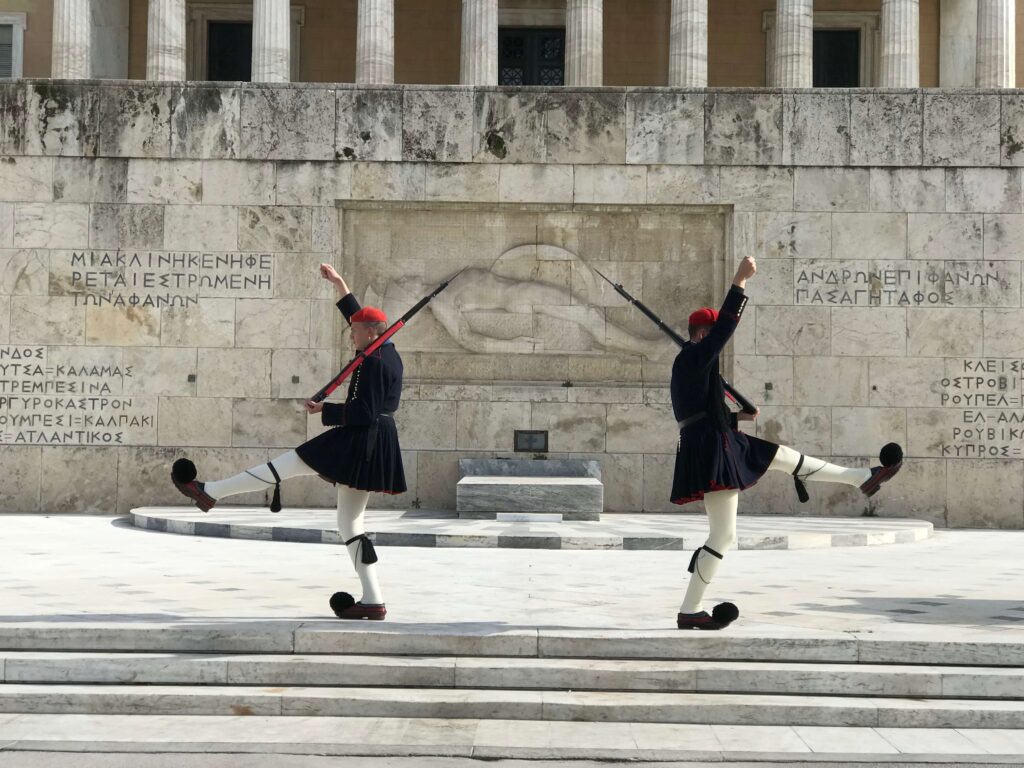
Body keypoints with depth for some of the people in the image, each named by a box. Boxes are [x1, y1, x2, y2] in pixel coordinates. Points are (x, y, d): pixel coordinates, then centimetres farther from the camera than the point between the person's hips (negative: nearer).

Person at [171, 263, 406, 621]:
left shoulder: (373, 363, -15)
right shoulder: (388, 353, 13)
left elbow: (362, 413, -22)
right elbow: (361, 317, 28)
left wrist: (325, 410, -11)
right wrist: (340, 284, 29)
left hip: (359, 443, -10)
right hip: (371, 446, 10)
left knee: (287, 464, -2)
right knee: (350, 523, 11)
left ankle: (209, 492, 6)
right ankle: (372, 600, 8)